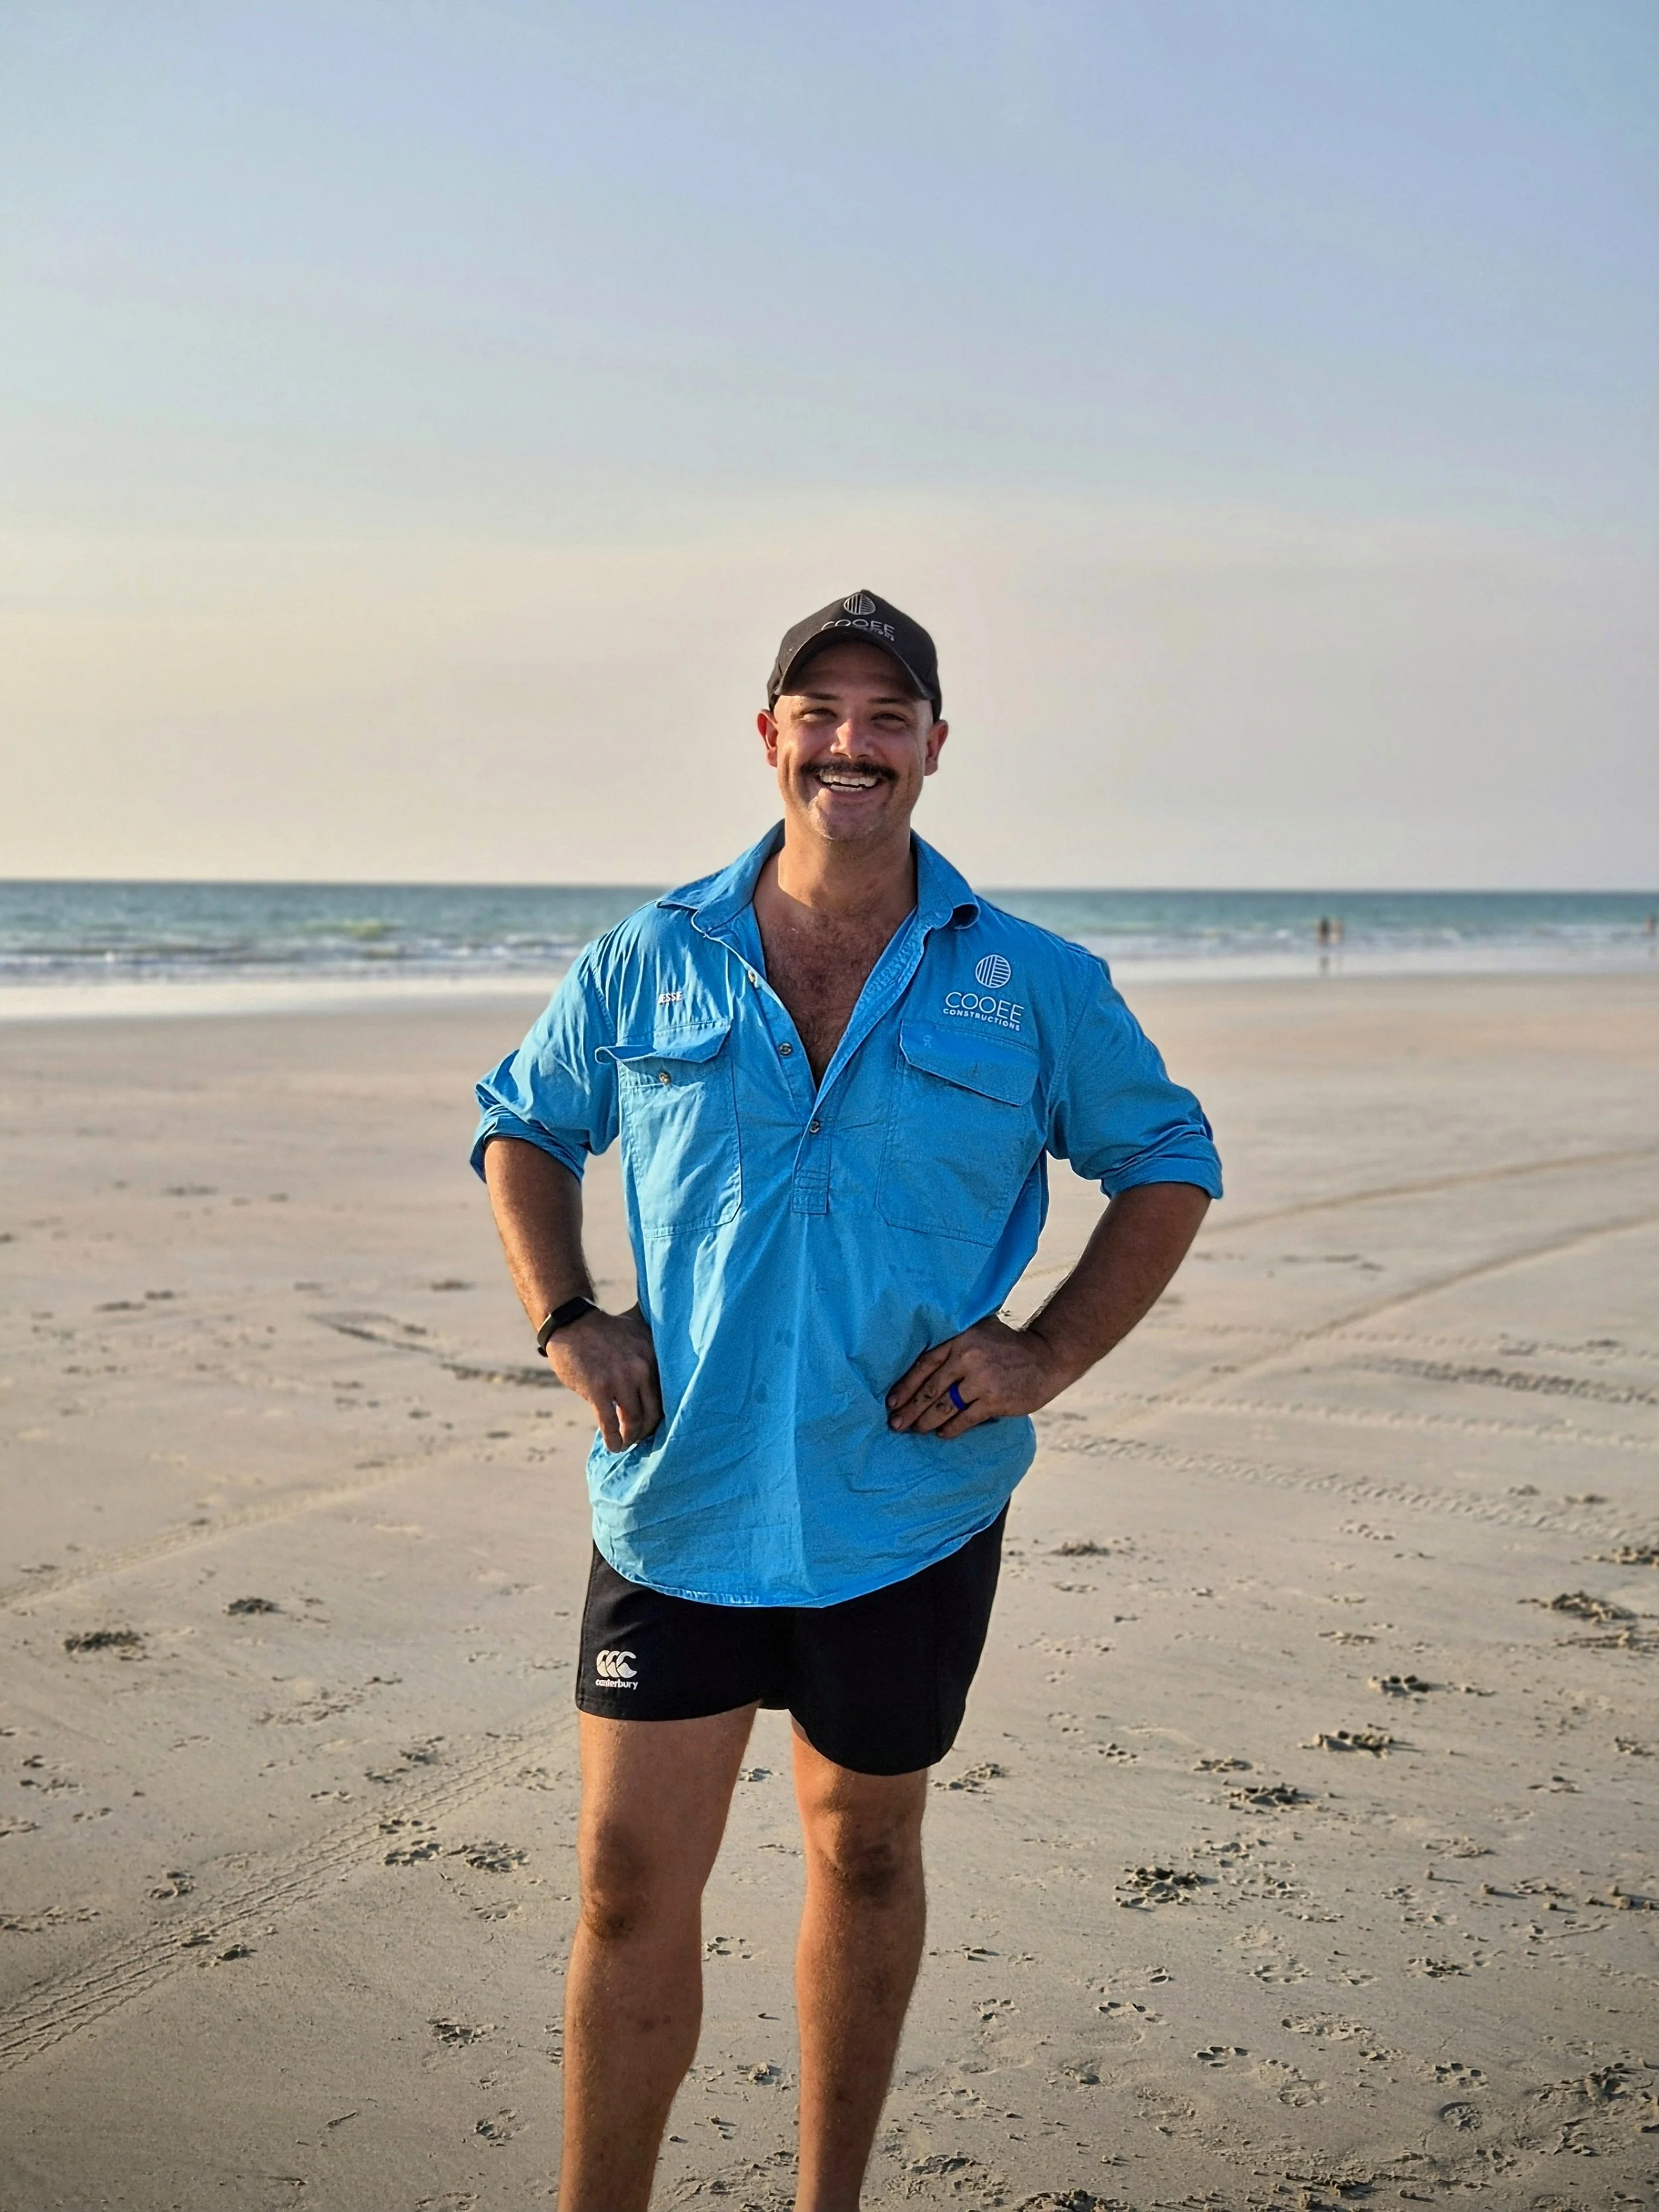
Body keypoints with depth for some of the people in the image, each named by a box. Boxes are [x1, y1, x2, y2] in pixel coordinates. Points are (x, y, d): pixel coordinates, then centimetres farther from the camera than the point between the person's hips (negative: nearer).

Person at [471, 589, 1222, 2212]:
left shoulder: (1035, 987, -1)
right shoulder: (649, 965, 1)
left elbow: (1168, 1165, 9)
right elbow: (522, 1127, 15)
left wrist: (1048, 1354, -4)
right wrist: (565, 1322, -1)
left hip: (905, 1512, 0)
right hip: (677, 1503, 0)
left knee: (863, 1856, 16)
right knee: (629, 1887, -1)